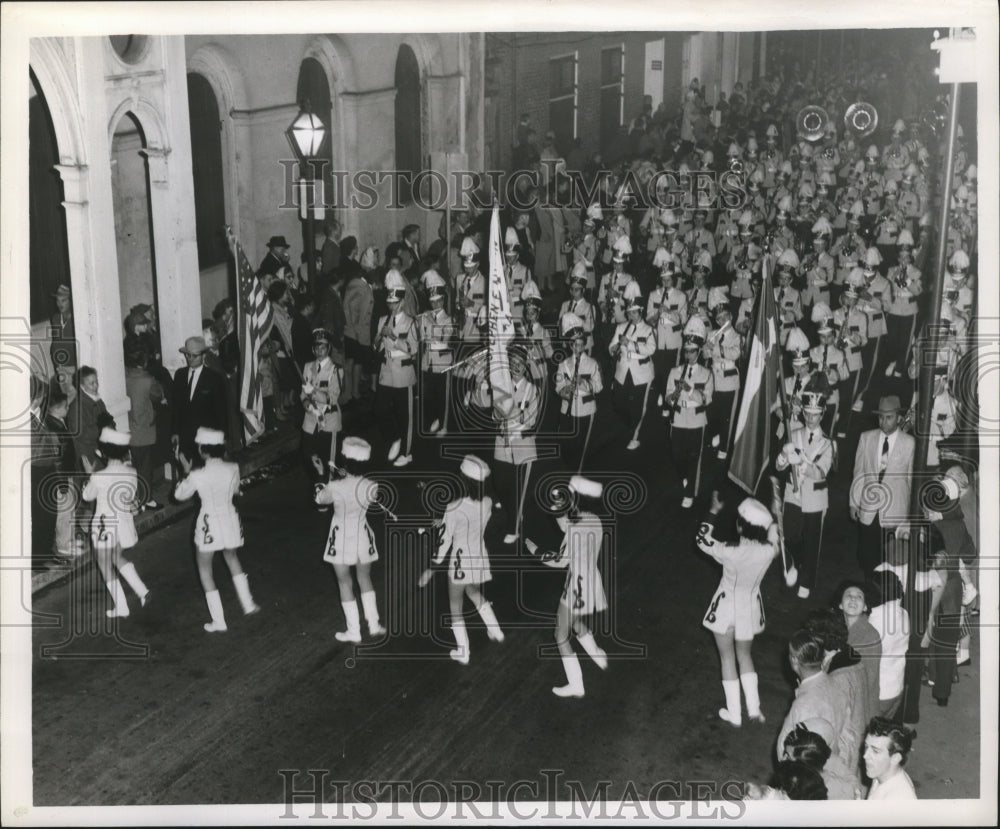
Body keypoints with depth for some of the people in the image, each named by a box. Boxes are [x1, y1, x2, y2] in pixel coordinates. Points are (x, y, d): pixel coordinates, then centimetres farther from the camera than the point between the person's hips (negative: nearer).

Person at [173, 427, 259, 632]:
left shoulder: (197, 475, -21)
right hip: (230, 519, 4)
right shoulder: (233, 468, -11)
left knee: (205, 569, 14)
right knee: (231, 557, 32)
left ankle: (219, 622, 13)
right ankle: (248, 604, 36)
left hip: (209, 525, -4)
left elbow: (179, 494, -4)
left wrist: (186, 472, 9)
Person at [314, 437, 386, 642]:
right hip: (362, 538, 3)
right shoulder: (370, 486, -16)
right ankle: (374, 624, 25)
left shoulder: (335, 487, -25)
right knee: (365, 579, 23)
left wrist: (325, 479, 12)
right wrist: (346, 477, 9)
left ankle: (354, 631, 16)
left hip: (342, 540, -3)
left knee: (345, 583, 12)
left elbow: (320, 499, -3)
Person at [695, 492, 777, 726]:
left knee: (728, 658, 14)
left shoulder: (731, 553, -31)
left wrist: (713, 511, -9)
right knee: (745, 656, 24)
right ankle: (754, 709, 23)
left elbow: (702, 540, -14)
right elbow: (774, 535, 5)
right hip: (750, 608, 3)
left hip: (727, 607, -3)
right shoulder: (769, 551, -21)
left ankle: (734, 714, 22)